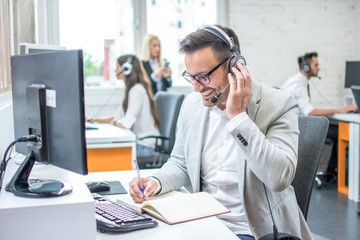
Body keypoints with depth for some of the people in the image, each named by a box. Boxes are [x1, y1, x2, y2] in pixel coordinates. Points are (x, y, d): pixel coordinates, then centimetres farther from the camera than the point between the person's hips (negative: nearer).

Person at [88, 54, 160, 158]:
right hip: (138, 141, 9)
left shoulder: (137, 89, -16)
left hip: (144, 146, -9)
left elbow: (127, 123, -23)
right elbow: (118, 117, 18)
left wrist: (114, 122, -5)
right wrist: (94, 120, 12)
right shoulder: (131, 89, 17)